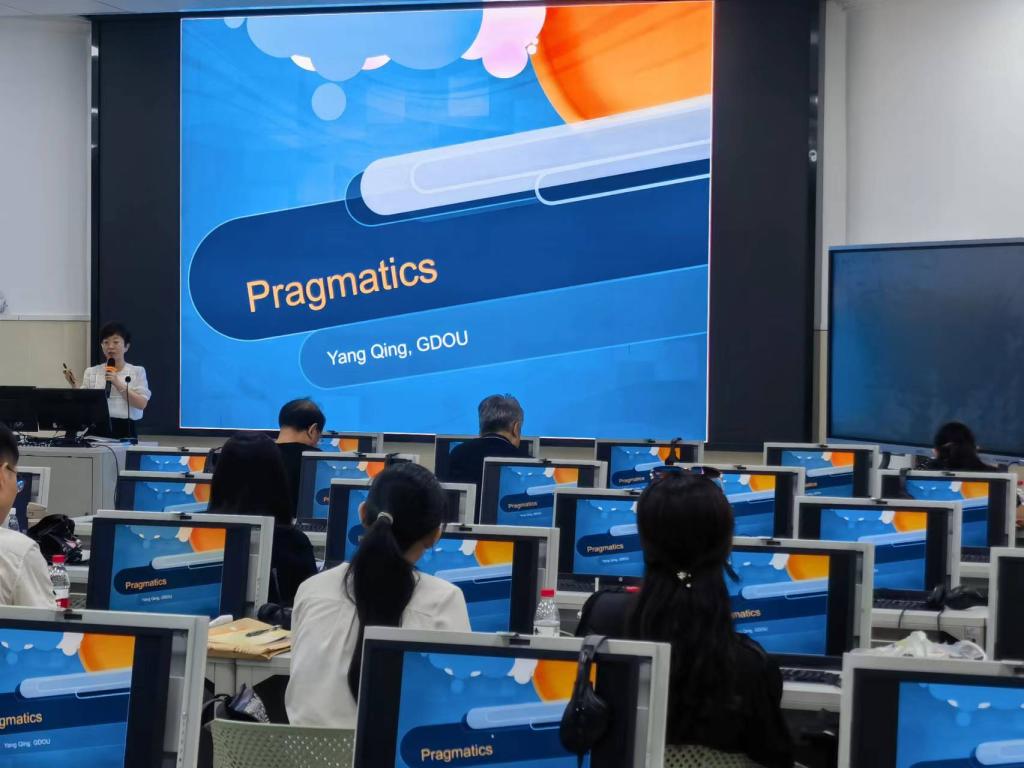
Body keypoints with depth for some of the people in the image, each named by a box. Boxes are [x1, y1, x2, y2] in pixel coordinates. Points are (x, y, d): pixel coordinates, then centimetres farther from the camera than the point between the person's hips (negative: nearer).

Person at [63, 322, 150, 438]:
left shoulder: (137, 372, 6)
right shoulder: (92, 372, 12)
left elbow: (142, 404, -6)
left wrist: (118, 385, -12)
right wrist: (75, 385, -10)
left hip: (125, 430, -1)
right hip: (97, 429, 1)